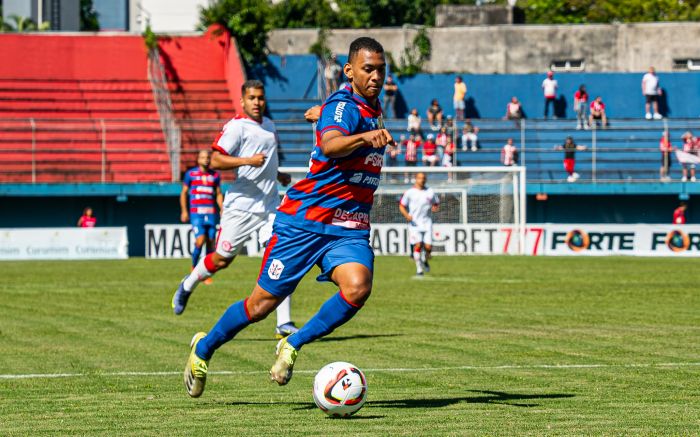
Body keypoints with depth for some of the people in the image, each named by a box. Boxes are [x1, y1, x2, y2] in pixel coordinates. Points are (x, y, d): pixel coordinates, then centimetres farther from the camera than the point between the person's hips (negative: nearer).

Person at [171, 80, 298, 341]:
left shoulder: (269, 125, 16)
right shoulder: (236, 127, -10)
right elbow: (216, 160, -20)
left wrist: (278, 175, 23)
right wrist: (248, 161, -29)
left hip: (270, 205, 6)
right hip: (241, 205, -6)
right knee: (222, 259, 2)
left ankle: (284, 324, -10)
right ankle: (187, 287, 33)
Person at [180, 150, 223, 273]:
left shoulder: (215, 175, 11)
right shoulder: (191, 174, 4)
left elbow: (218, 194, 17)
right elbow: (184, 192, 9)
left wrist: (222, 210, 5)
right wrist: (184, 211, 3)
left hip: (211, 213, 3)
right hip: (196, 213, -3)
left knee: (210, 242, -1)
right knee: (200, 240, -16)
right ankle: (194, 267, 4)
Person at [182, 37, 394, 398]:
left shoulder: (373, 107, 12)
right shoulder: (344, 105, -15)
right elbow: (331, 145, -40)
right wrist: (364, 137, -56)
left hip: (349, 229, 6)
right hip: (305, 219, -6)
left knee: (357, 288, -24)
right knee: (263, 303, 1)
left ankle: (293, 345, -6)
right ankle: (204, 348, 27)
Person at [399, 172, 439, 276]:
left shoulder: (430, 192, 8)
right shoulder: (410, 192, 2)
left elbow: (436, 203, 20)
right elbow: (401, 206, 6)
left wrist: (435, 208, -5)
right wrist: (406, 215, -13)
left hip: (427, 223, 2)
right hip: (414, 223, -2)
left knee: (428, 246, -6)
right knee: (418, 244, -15)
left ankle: (425, 260, 26)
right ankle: (419, 268, -5)